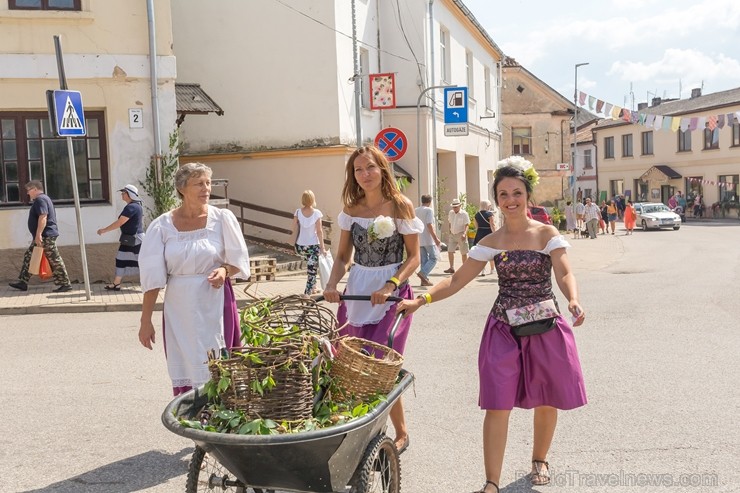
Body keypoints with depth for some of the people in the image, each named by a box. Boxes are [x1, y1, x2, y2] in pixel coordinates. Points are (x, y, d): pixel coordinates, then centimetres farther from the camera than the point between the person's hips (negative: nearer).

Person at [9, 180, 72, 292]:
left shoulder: (40, 200, -13)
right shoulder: (43, 198, 20)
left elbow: (43, 217, -25)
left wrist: (38, 234, -28)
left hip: (46, 236, -11)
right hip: (43, 236, 11)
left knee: (55, 260, -7)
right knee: (28, 257, 13)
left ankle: (65, 284, -3)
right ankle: (23, 282, 16)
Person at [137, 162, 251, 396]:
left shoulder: (222, 218, -1)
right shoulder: (162, 226, -1)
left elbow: (239, 262, 7)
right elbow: (152, 276, 1)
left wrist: (224, 271, -15)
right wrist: (145, 321, -1)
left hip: (215, 304, 0)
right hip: (179, 307, 1)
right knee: (183, 375, 2)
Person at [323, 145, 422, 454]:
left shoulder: (400, 206, -5)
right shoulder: (351, 209, 7)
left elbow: (414, 257, -5)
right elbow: (343, 256, 12)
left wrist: (390, 286, -19)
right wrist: (332, 283, -7)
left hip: (392, 293, -5)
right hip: (357, 290, 5)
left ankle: (400, 432, 12)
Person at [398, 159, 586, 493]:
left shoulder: (547, 234, -3)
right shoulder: (491, 243, 2)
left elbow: (564, 273, -16)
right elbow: (457, 280, 2)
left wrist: (574, 301, -37)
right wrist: (421, 300, -11)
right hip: (504, 329, 1)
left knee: (547, 401, 12)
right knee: (497, 405, -5)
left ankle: (539, 459, 38)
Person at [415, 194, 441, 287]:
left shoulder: (415, 211, 13)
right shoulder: (429, 210, -8)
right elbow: (429, 225, -18)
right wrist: (436, 239, -17)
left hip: (419, 240, 7)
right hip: (428, 239, -7)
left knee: (423, 260, 10)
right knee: (433, 257, 0)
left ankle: (424, 279, 8)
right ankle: (423, 273, -17)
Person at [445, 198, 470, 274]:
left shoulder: (464, 214, -9)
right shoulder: (451, 213, 8)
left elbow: (466, 225, -12)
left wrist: (464, 233, -25)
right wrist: (449, 231, 13)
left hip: (461, 235, -5)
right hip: (452, 235, 5)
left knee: (464, 253, 2)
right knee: (450, 251, -2)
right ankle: (451, 268, 4)